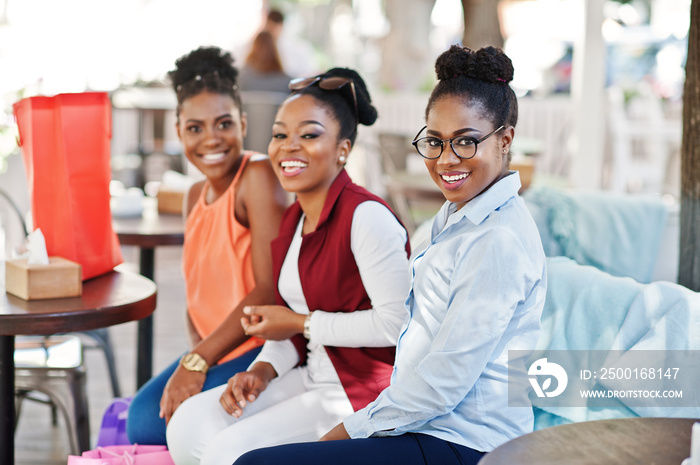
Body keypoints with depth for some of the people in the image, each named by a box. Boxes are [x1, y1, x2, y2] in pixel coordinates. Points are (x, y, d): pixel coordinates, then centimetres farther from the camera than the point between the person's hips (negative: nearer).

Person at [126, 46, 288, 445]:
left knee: (158, 425, -19)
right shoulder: (197, 196, 11)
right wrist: (196, 359, -7)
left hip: (261, 349, -8)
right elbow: (198, 293, 14)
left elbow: (270, 291, -22)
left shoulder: (258, 176, -15)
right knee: (144, 416, -8)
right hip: (214, 349, 8)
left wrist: (198, 360, -20)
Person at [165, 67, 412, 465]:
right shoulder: (293, 221, 10)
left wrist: (303, 324, -14)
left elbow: (394, 323, -25)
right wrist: (263, 370, -2)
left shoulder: (366, 216, -19)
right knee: (190, 424, -2)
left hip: (361, 388, -8)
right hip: (310, 376, 9)